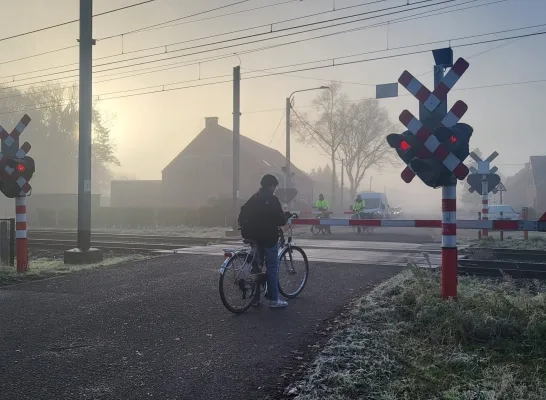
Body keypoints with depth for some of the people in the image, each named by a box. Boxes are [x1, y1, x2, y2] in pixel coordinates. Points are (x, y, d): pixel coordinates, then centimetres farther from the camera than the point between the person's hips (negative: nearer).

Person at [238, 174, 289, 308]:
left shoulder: (254, 198, 10)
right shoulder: (272, 199, -11)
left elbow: (243, 215, 11)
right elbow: (281, 220, -13)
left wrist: (247, 230, 21)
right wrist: (286, 215, 7)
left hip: (255, 237, 7)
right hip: (268, 238, -7)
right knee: (272, 267, -1)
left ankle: (255, 298, 17)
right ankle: (274, 300, 2)